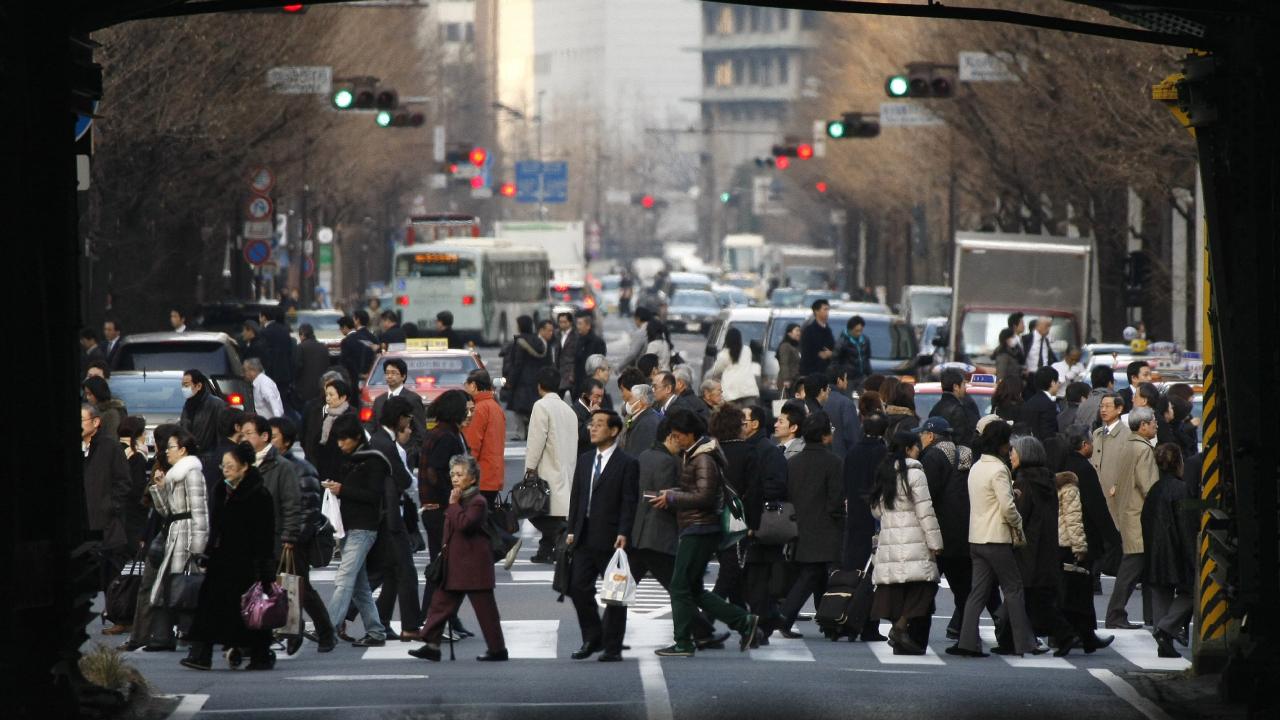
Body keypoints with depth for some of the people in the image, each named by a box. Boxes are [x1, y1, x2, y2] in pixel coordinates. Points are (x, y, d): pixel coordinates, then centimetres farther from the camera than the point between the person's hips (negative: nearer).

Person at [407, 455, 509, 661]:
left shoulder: (477, 502, -12)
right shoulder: (459, 500, 16)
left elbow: (464, 524, -27)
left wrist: (454, 504, -18)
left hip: (473, 565, -9)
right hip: (454, 563, 9)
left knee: (484, 607, -2)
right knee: (441, 602, 5)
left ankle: (497, 649, 5)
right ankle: (432, 645, 5)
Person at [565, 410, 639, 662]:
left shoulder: (627, 464, -5)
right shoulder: (584, 461, 15)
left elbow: (629, 502, -10)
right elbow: (576, 497, 16)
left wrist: (623, 534, -18)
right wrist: (572, 530, 8)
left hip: (611, 538, -6)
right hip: (585, 537, 6)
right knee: (578, 587, 1)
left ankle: (612, 647, 7)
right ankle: (592, 638, 16)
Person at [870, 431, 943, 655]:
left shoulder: (883, 474, 15)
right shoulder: (914, 473, -7)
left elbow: (876, 510, 21)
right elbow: (925, 510, -10)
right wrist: (935, 542, -8)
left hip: (888, 540, 7)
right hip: (913, 539, -7)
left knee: (896, 588, 6)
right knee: (923, 585, -6)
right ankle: (901, 627, -22)